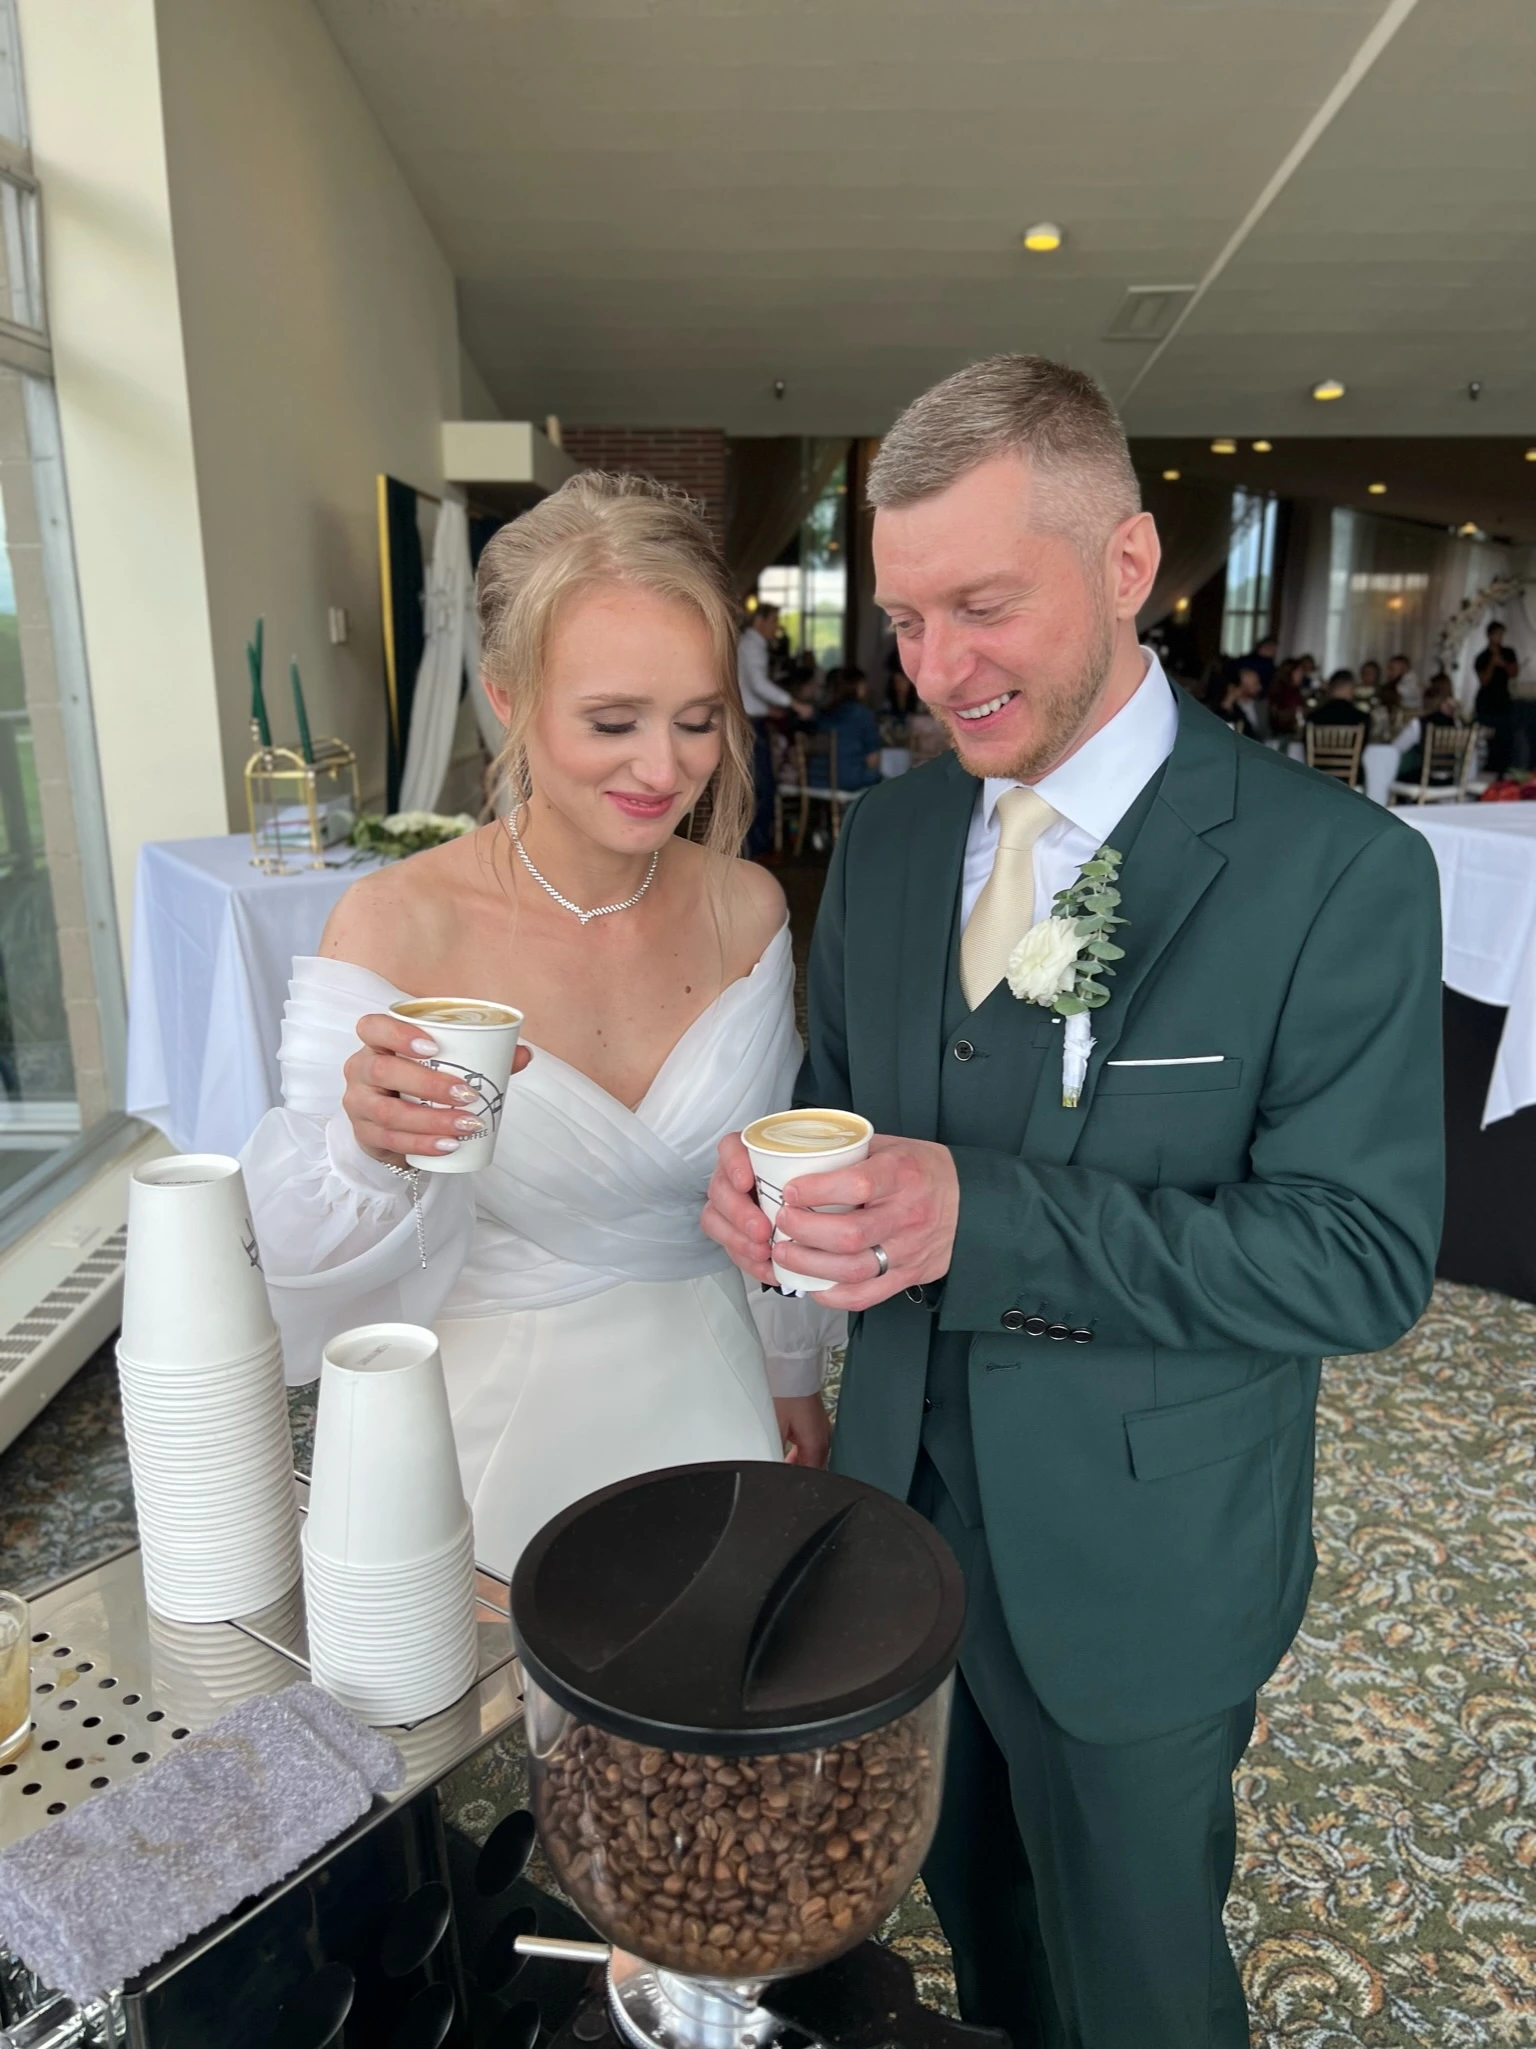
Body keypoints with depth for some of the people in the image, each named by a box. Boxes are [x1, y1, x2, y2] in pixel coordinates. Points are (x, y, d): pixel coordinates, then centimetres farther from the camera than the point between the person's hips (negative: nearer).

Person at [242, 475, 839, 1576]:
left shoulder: (747, 907, -8)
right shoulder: (394, 927, -20)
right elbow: (316, 1264, -14)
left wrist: (793, 1373, 12)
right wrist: (372, 1152, -34)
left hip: (708, 1399, 4)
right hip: (497, 1427, -3)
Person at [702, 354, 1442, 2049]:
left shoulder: (1336, 869, -19)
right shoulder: (884, 834, -2)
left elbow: (1364, 1257, -22)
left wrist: (984, 1218, -33)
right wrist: (774, 1182, -17)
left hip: (1136, 1566, -4)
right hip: (907, 1499, 5)